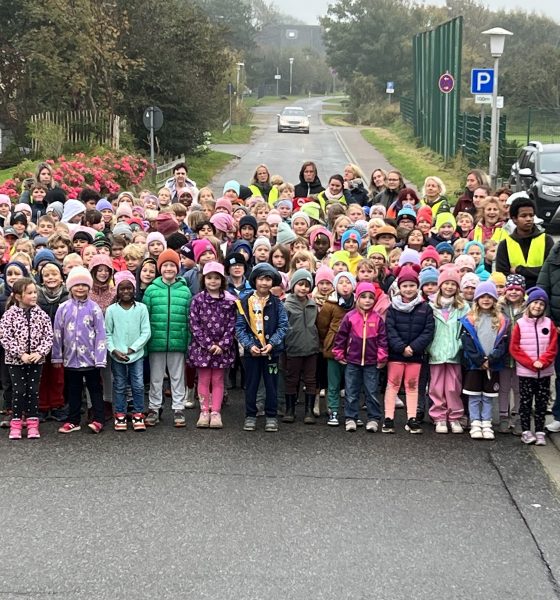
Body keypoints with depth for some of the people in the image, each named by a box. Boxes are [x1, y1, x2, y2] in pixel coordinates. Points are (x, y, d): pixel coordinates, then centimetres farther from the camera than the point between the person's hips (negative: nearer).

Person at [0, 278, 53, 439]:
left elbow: (48, 336, -1)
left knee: (33, 391, 5)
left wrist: (40, 353, -15)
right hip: (15, 360, -2)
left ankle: (32, 424, 13)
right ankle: (16, 425, 9)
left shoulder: (41, 315, -1)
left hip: (36, 360, 2)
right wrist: (20, 354, -18)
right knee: (18, 391, 0)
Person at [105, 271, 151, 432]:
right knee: (119, 386, 8)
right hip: (117, 356, 0)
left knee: (138, 386, 1)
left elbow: (146, 332, -4)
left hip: (136, 354, 0)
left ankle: (138, 415, 13)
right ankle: (120, 415, 18)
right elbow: (107, 333, 1)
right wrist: (113, 350, -12)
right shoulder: (111, 310, -1)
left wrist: (133, 348, -11)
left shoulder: (141, 308, -3)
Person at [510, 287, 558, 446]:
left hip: (545, 372, 2)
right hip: (525, 372, -2)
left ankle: (540, 432, 11)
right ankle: (526, 431, 11)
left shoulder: (549, 323, 2)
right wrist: (531, 363, -13)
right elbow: (514, 348, -5)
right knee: (525, 402, 4)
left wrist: (542, 362, -14)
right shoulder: (520, 324, -3)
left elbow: (553, 348, 0)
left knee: (542, 403, 6)